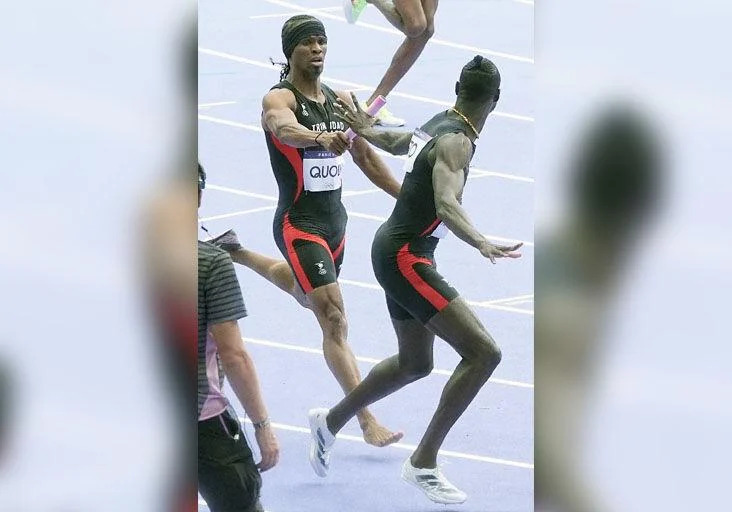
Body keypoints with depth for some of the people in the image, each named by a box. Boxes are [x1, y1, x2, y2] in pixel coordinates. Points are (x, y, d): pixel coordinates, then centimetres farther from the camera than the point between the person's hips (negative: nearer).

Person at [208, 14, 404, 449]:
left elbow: (367, 158, 16)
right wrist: (321, 138, -61)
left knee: (306, 294, 33)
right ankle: (368, 423, -15)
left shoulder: (341, 99, 6)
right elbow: (286, 128, -40)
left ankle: (237, 253, 56)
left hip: (335, 220, 8)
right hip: (299, 224, -8)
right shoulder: (279, 99, -15)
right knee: (335, 322, -15)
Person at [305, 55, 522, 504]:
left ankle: (330, 422, 43)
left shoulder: (436, 126, 8)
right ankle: (424, 463, -10)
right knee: (484, 353, -16)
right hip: (406, 255, -10)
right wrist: (481, 244, -50)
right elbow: (447, 204, -36)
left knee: (415, 363, 25)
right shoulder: (457, 140, -19)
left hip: (395, 252, 10)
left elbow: (397, 142, 30)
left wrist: (365, 130, 47)